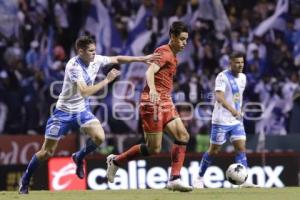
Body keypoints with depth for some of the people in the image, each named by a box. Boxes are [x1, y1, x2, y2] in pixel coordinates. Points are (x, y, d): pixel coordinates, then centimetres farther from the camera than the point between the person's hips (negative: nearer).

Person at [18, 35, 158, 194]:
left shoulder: (96, 60, -7)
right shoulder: (74, 66, -26)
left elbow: (117, 59, 7)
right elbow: (84, 92, -33)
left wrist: (142, 59, 1)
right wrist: (107, 80, -30)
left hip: (82, 110, 5)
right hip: (64, 111, -5)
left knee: (99, 137, -20)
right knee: (47, 152, -1)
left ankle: (79, 157, 11)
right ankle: (25, 179, 22)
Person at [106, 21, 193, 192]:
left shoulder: (172, 55, 18)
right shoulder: (164, 52, -11)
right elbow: (150, 72, -26)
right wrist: (152, 89, -45)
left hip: (165, 103, 9)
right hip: (153, 103, -9)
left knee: (183, 136, -6)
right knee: (154, 149, -6)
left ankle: (174, 179, -7)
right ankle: (116, 161, 12)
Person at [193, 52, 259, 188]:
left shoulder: (243, 78, 9)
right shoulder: (222, 77, -15)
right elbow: (219, 97, -29)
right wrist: (232, 110, -42)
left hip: (237, 120, 6)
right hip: (221, 121, -6)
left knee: (241, 148, -7)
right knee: (213, 151, 2)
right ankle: (199, 178, 18)